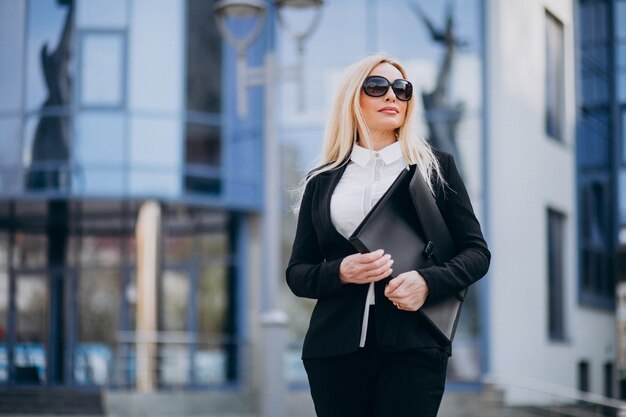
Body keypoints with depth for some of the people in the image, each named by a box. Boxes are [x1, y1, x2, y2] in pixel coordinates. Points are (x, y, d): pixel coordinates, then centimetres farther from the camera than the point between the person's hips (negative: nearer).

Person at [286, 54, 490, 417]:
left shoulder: (437, 167, 12)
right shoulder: (322, 182, 14)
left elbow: (476, 252, 8)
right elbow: (297, 273, 12)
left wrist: (428, 282, -11)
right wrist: (340, 272, -9)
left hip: (413, 346, -1)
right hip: (336, 347, 2)